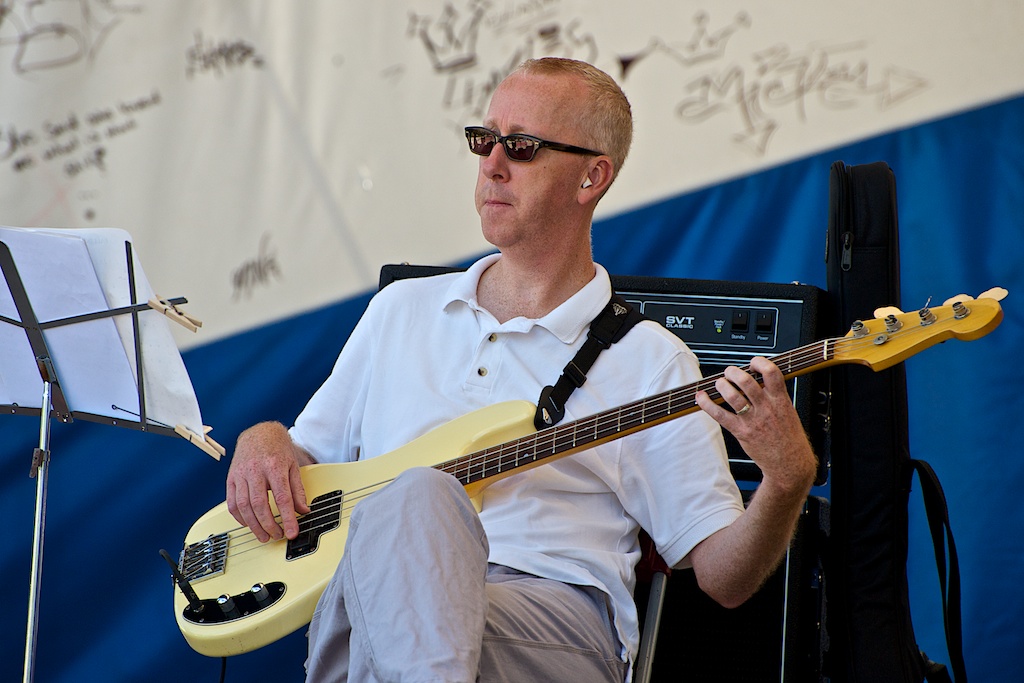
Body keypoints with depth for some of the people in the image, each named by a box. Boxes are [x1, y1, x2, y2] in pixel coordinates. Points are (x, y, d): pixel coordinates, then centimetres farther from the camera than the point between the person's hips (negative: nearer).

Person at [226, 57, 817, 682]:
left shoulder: (648, 362, 11)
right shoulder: (402, 309, 24)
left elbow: (724, 577, 7)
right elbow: (309, 452, 33)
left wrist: (788, 478, -12)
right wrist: (264, 439, 9)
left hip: (559, 622, -3)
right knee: (415, 497, -35)